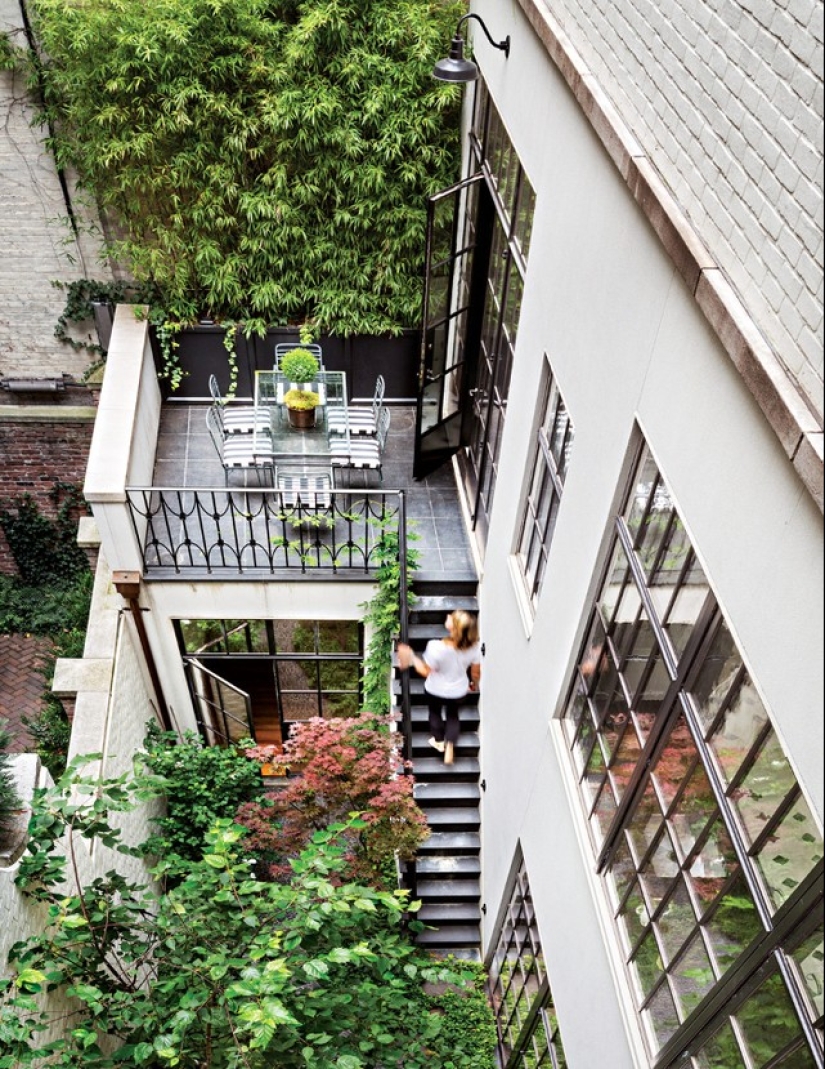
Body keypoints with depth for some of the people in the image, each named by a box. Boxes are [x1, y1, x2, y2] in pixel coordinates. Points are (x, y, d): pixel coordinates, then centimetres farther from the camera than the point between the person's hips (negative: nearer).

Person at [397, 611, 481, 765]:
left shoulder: (437, 647, -38)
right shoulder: (474, 646, -27)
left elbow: (426, 671, -22)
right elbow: (476, 672, -9)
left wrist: (412, 657, -11)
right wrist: (475, 684, 11)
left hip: (436, 690, -2)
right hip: (458, 690, 2)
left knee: (435, 712, 30)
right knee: (452, 714, 32)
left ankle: (439, 741, 53)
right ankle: (450, 748, 31)